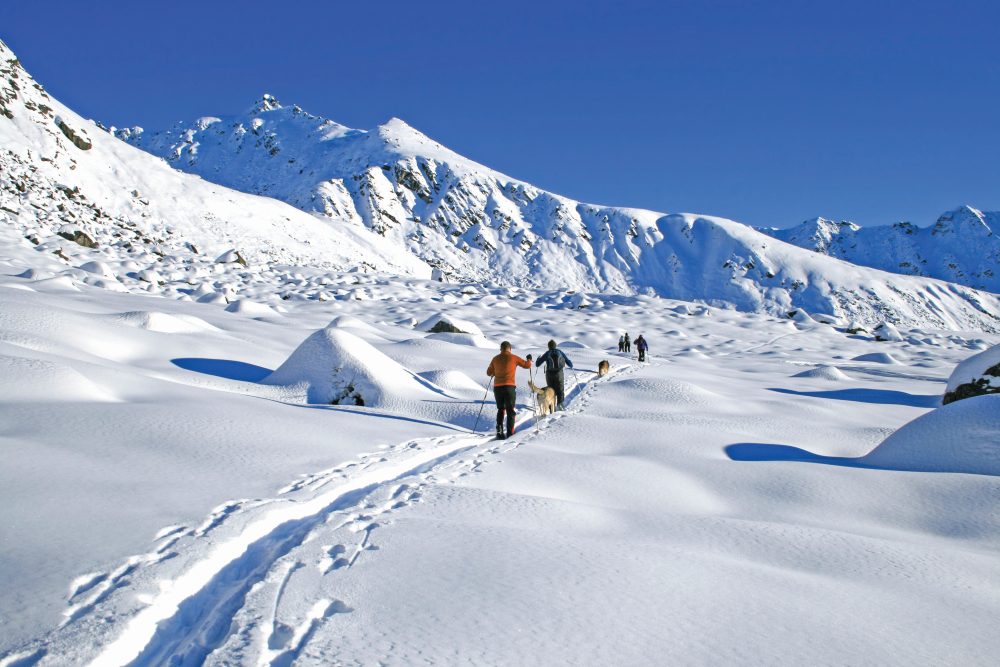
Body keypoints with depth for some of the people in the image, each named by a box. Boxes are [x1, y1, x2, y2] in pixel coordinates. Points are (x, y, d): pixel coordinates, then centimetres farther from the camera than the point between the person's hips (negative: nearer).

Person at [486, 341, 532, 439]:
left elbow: (489, 373, 16)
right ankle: (510, 433, -1)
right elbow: (527, 365, 6)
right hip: (509, 387, -3)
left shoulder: (495, 359, 8)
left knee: (500, 410, 17)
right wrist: (529, 359, 27)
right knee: (510, 411, 4)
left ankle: (499, 430, 2)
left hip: (497, 387, 3)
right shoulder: (513, 358, -1)